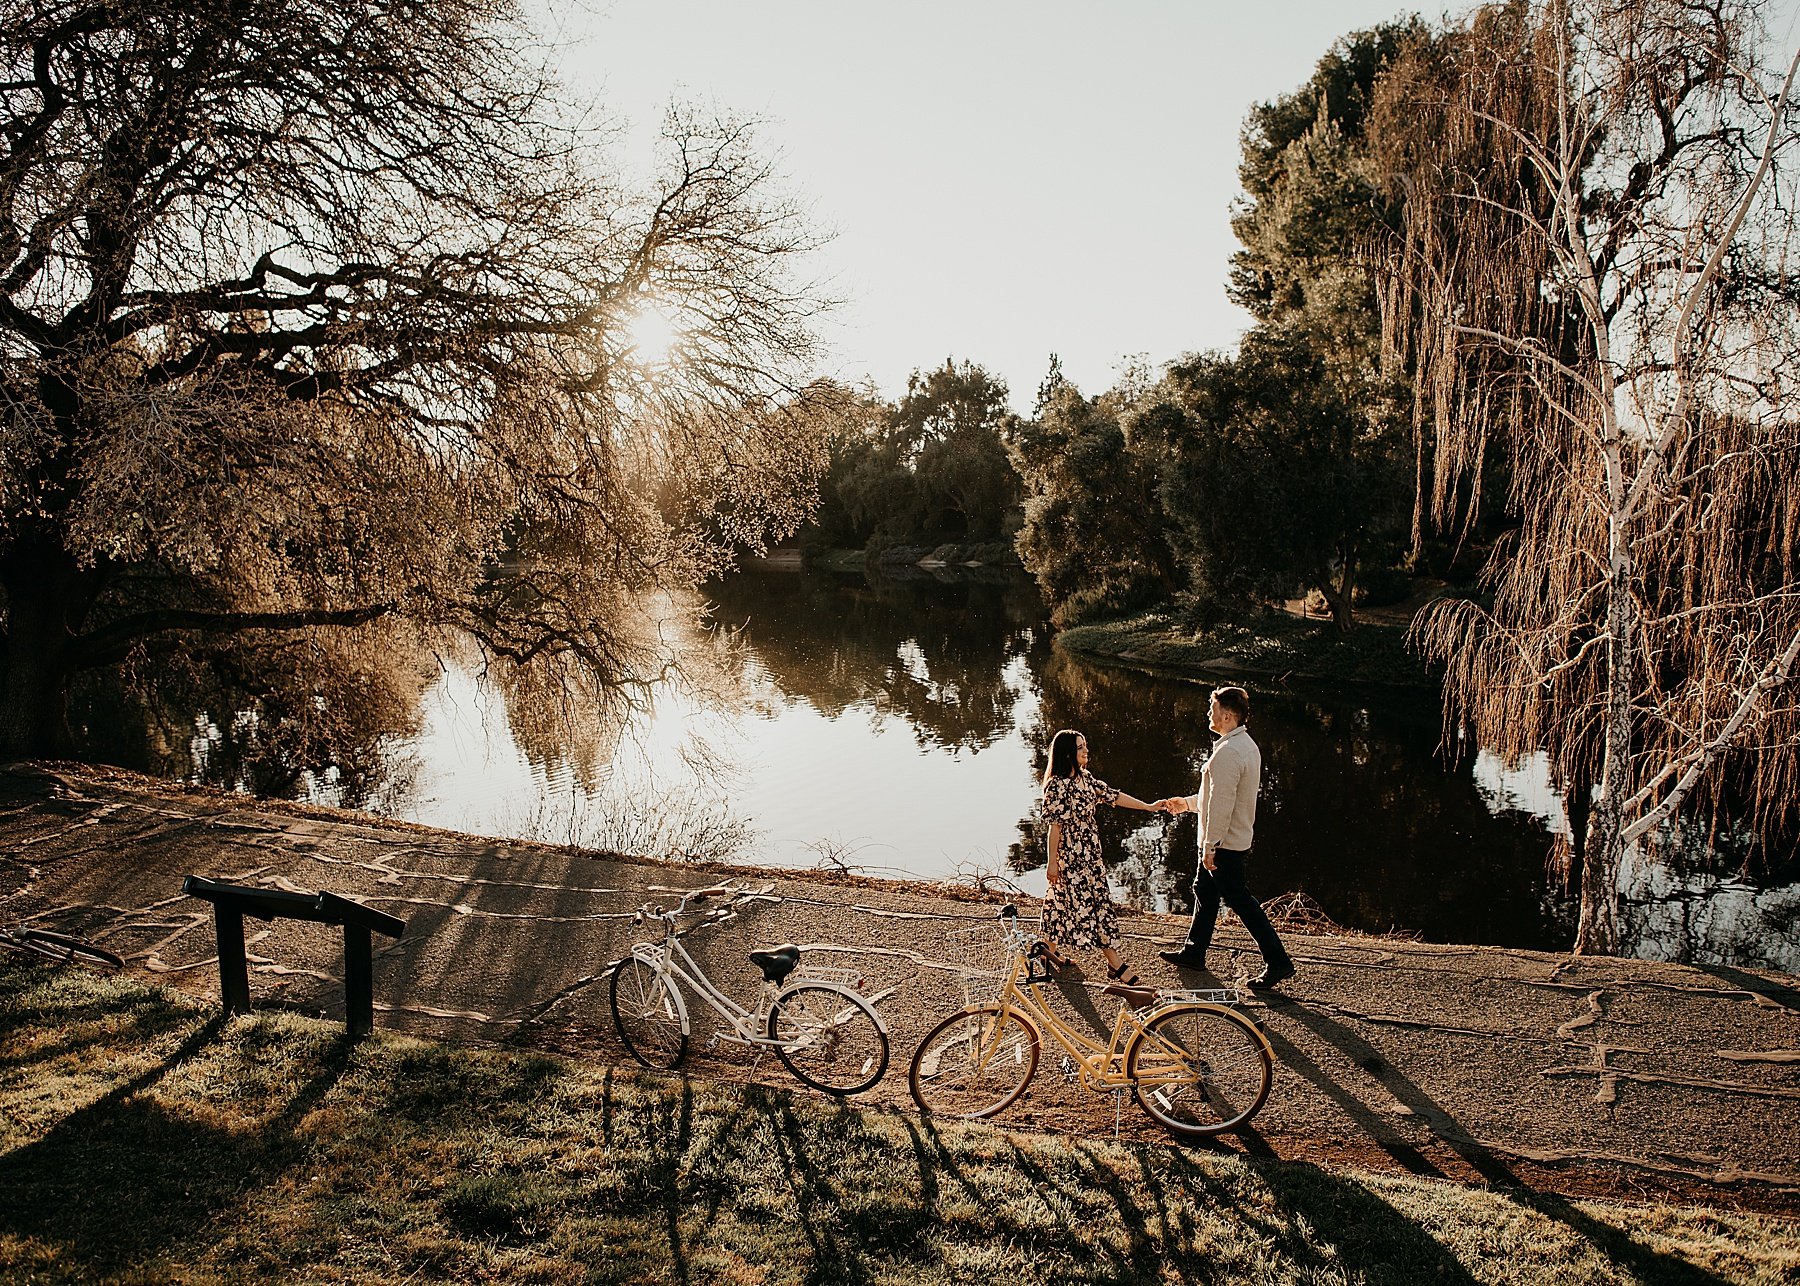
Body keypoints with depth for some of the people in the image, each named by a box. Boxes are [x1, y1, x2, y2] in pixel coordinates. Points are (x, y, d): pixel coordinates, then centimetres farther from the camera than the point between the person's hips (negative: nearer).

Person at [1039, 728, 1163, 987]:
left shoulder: (1084, 778, 7)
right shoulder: (1057, 786, -19)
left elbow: (1112, 795, 11)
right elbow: (1054, 826, -17)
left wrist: (1149, 807, 9)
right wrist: (1052, 862, -14)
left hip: (1089, 854, 8)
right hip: (1070, 856, -8)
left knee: (1061, 900, 16)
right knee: (1091, 903, -4)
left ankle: (1049, 948, 31)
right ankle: (1115, 964, 0)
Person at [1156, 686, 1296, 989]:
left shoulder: (1227, 752, -24)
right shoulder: (1246, 745, 9)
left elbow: (1221, 804, -25)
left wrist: (1210, 846, -21)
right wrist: (1186, 803, 23)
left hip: (1225, 842, -10)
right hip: (1238, 837, 10)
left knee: (1238, 899, -3)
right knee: (1205, 890, 19)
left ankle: (1278, 961, 2)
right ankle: (1194, 952, 31)